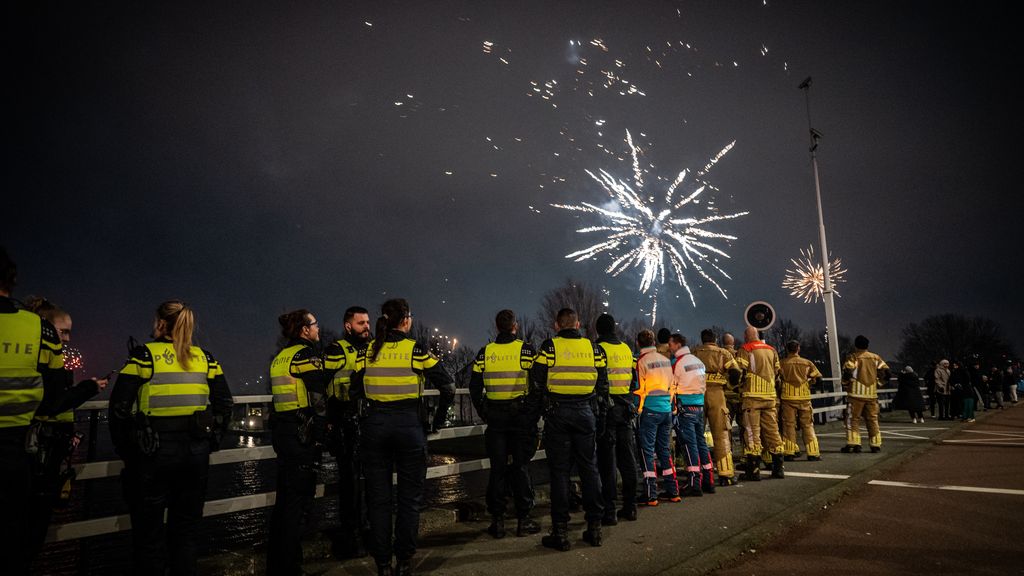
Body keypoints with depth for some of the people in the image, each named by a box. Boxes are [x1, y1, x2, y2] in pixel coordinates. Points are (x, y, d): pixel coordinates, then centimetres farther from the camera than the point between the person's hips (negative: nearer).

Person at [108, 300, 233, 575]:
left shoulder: (144, 355, -5)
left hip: (153, 453, -3)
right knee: (186, 532, 17)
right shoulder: (205, 358, 5)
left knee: (149, 535, 11)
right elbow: (224, 405, 4)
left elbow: (120, 407, -10)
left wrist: (126, 450, 1)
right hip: (196, 455, 3)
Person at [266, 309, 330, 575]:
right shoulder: (307, 353, -11)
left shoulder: (280, 356, 15)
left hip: (281, 431, 9)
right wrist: (320, 436, -13)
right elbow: (319, 398, -17)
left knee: (285, 498, 18)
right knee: (299, 500, -1)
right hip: (302, 434, -9)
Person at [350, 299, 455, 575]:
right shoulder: (416, 350, -7)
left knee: (378, 497, 12)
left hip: (374, 426, 3)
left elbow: (355, 391, 2)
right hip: (409, 425, -3)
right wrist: (437, 421, 1)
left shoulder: (368, 350, 2)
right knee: (410, 496, 11)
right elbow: (448, 388, -10)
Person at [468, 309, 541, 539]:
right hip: (522, 415, -2)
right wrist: (535, 414, 1)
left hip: (495, 417, 2)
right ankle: (523, 519, 11)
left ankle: (497, 520, 13)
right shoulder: (526, 350, -5)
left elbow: (474, 388, 4)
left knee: (497, 468, 8)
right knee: (521, 467, 6)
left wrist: (483, 414, 13)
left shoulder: (485, 352, 3)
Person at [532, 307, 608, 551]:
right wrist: (598, 409, 14)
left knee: (559, 471, 3)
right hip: (586, 412, 3)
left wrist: (551, 396, 9)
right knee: (589, 468, 12)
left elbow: (539, 379, -9)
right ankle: (594, 527, 19)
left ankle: (561, 532, 6)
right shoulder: (593, 348, 5)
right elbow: (602, 383, 4)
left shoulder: (549, 346, -4)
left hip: (557, 413, -2)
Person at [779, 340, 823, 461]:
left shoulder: (782, 363, 0)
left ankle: (789, 452, 5)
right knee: (808, 425, 9)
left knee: (789, 425, 5)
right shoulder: (807, 363, 4)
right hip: (804, 398, 1)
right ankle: (813, 453, 8)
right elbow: (818, 380, 3)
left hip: (788, 398, -1)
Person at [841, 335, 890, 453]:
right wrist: (877, 382, 20)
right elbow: (885, 373, 6)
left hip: (856, 393, -4)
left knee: (853, 419, 1)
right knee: (872, 419, 12)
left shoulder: (853, 358, -4)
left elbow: (847, 372, -15)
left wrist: (845, 385, 0)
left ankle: (853, 444, -4)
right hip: (872, 393, 4)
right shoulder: (876, 358, 10)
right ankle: (876, 444, 13)